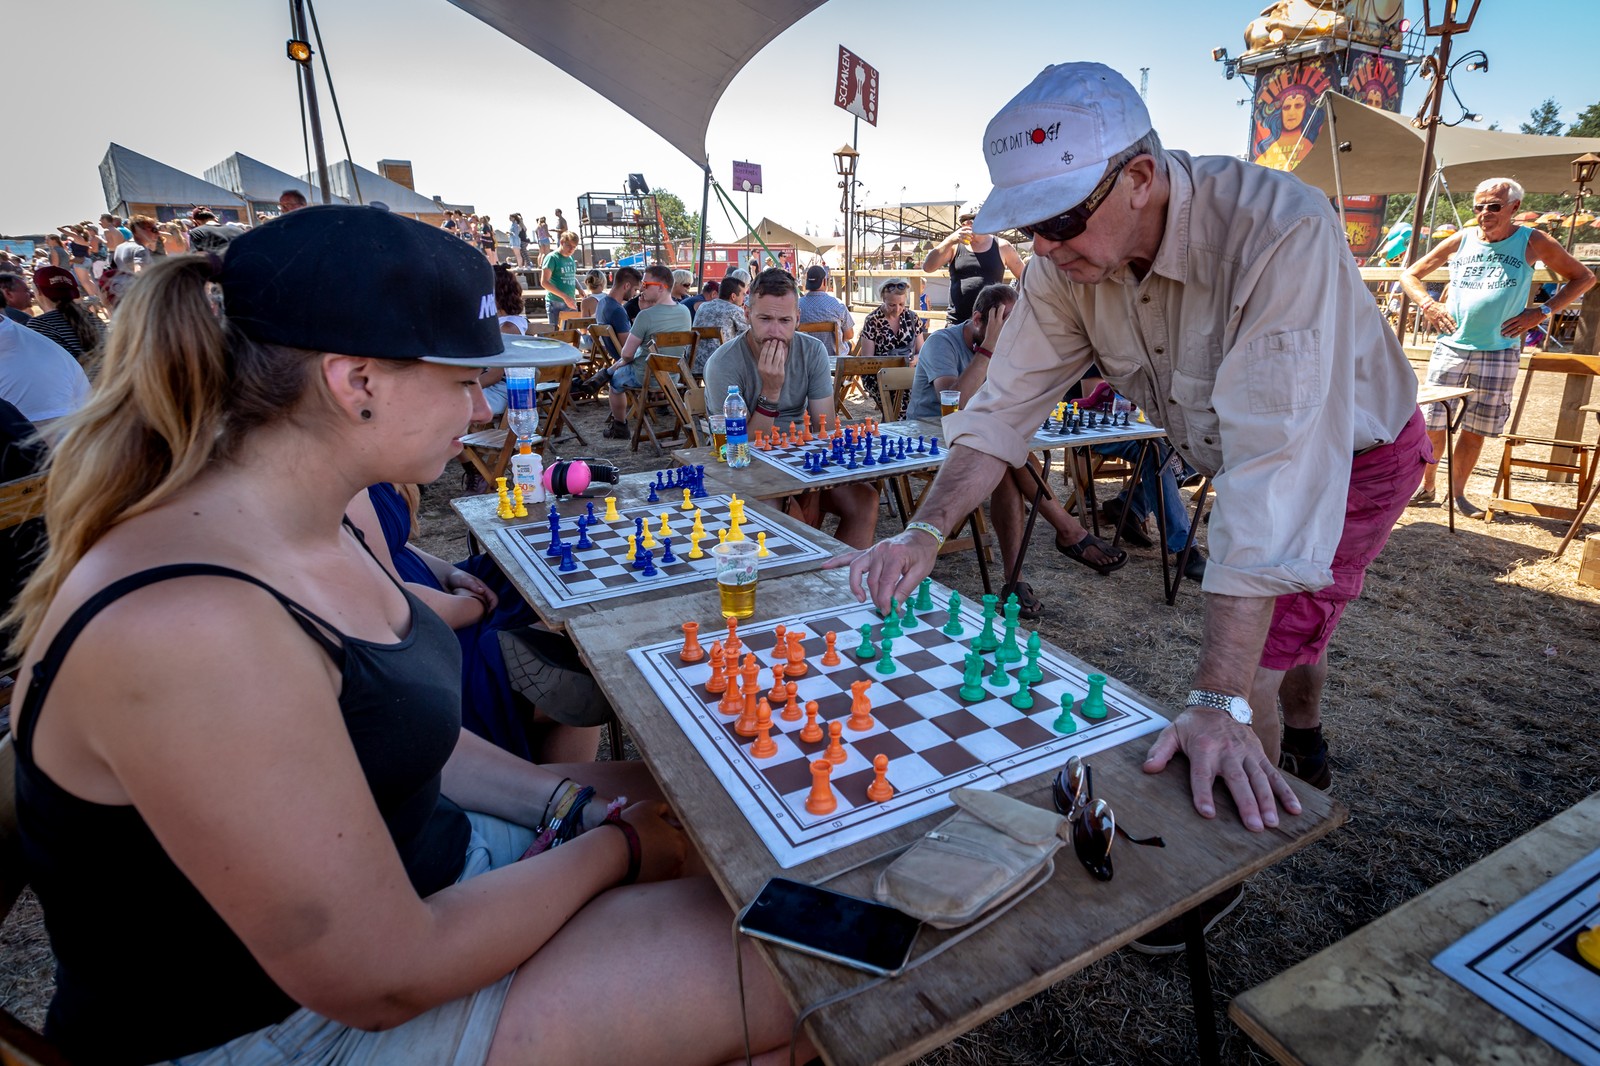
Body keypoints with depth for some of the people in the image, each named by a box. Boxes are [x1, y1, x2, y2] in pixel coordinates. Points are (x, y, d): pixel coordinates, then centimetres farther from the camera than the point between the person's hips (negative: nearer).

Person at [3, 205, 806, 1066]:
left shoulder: (314, 525, -3)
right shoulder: (187, 626, -32)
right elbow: (383, 980, -27)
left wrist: (573, 803, -3)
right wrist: (613, 845, -13)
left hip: (417, 858, 8)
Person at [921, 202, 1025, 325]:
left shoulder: (1001, 246, 7)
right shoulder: (954, 246, 9)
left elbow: (1025, 279, 14)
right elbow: (927, 266, -4)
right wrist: (950, 240, -13)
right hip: (957, 322, 1)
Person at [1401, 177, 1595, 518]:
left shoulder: (1532, 242, 2)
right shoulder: (1460, 241, 5)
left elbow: (1584, 278, 11)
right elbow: (1410, 275, 13)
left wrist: (1542, 311, -3)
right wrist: (1428, 304, -3)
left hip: (1498, 352, 0)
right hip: (1450, 346, 1)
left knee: (1475, 430, 4)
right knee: (1432, 424, -1)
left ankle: (1458, 493, 15)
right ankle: (1426, 485, 16)